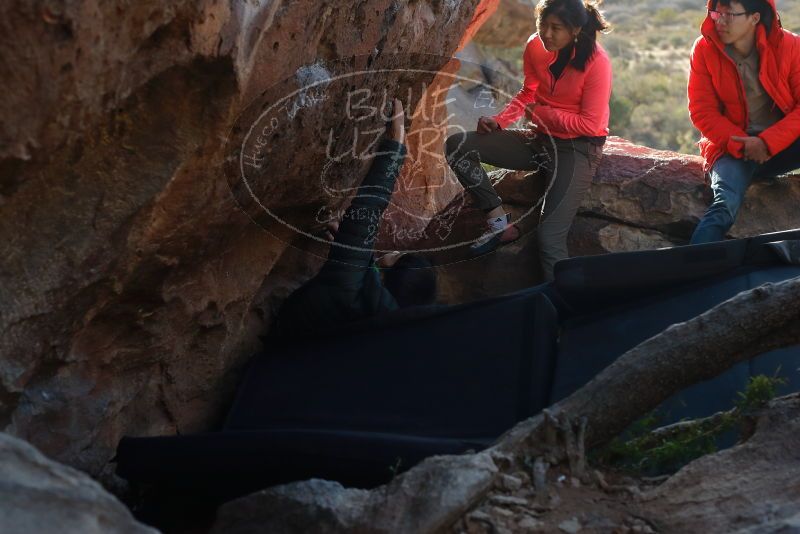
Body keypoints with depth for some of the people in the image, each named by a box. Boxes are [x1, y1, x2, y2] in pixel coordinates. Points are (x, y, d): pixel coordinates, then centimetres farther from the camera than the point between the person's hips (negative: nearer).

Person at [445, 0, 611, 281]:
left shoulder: (596, 62, -19)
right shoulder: (535, 46, -4)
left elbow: (590, 124, -15)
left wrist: (541, 113, -12)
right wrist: (498, 120, -3)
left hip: (578, 148, -6)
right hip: (540, 139, 6)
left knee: (550, 237, -23)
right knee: (456, 146, -7)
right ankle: (499, 222, -6)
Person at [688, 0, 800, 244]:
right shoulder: (705, 49, -5)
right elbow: (702, 112, -5)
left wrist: (768, 143, -23)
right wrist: (741, 144, -18)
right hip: (732, 148, -1)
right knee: (724, 204, -30)